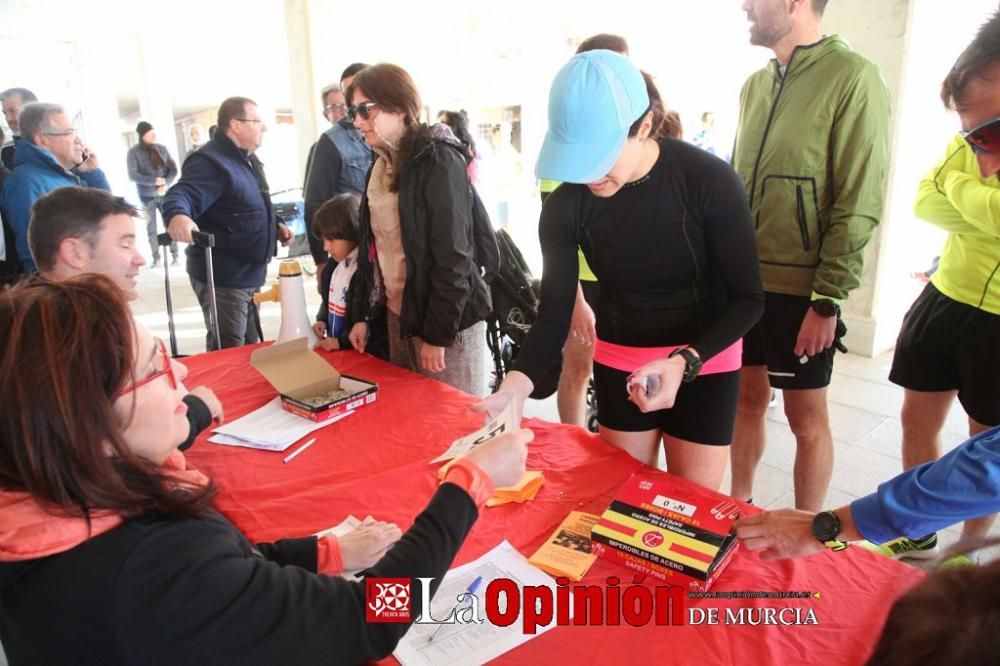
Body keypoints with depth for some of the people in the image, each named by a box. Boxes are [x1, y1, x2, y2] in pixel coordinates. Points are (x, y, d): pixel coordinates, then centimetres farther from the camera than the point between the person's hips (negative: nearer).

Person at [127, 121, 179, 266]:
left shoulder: (162, 148, 4)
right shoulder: (134, 152, -4)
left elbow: (173, 169, 2)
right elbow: (133, 175, -11)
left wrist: (166, 184, -13)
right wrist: (154, 181, -19)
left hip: (164, 194, 2)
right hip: (147, 196, -2)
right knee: (151, 228, 4)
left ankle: (175, 256, 6)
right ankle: (156, 258, 10)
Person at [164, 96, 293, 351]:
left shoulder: (247, 160, 14)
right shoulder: (211, 161, -18)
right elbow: (181, 195, -33)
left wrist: (275, 226, 14)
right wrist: (177, 216, -54)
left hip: (249, 273, 10)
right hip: (222, 276, -10)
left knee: (249, 348, 23)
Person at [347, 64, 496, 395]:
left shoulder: (438, 160, -14)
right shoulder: (382, 164, 9)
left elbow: (453, 255, -18)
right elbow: (376, 245, 13)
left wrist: (437, 333, -17)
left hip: (447, 321, -7)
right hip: (398, 315, 7)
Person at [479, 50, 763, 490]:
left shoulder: (709, 181, -23)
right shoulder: (565, 206, -16)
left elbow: (747, 299, -16)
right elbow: (554, 313, -12)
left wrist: (685, 362, -33)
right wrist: (518, 383, -31)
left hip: (704, 362, -2)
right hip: (618, 363, 2)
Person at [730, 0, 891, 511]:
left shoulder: (852, 77, -10)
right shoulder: (756, 84, 11)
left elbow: (859, 205, -13)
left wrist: (827, 299, -15)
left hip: (800, 291, -5)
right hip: (744, 281, 6)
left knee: (805, 416, 7)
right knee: (748, 398, 14)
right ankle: (739, 508, 31)